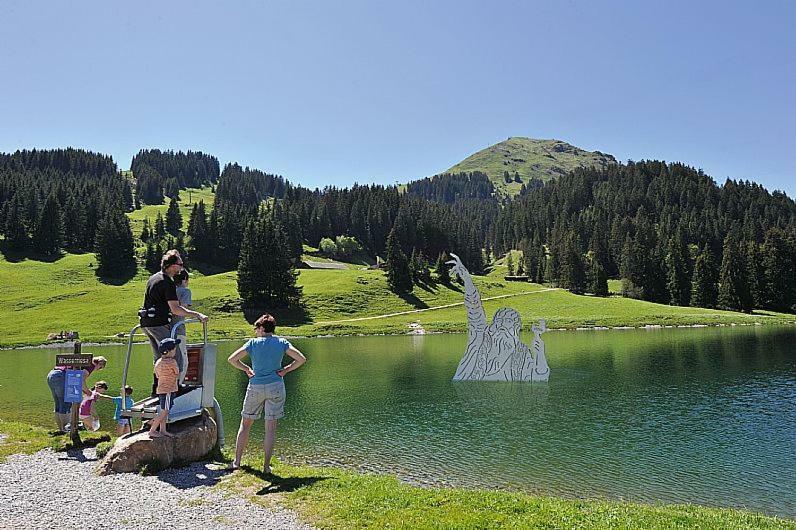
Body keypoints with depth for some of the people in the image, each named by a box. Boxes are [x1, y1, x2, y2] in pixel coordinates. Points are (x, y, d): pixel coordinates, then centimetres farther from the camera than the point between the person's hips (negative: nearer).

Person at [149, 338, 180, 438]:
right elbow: (178, 374, -4)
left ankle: (163, 430, 21)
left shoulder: (158, 362, 8)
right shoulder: (172, 362, -16)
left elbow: (158, 376, 15)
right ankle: (152, 431, 1)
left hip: (161, 390, 9)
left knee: (164, 412, 15)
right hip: (168, 390, -9)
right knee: (164, 413, -2)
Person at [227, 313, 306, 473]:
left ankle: (237, 461, 21)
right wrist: (285, 370, 2)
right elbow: (301, 359, -6)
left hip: (255, 387, 0)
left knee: (245, 424, 15)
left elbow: (232, 359, -9)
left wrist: (246, 369, 4)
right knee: (271, 427, 5)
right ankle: (266, 466, 7)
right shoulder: (282, 342, 0)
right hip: (276, 387, 1)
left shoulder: (253, 343, -3)